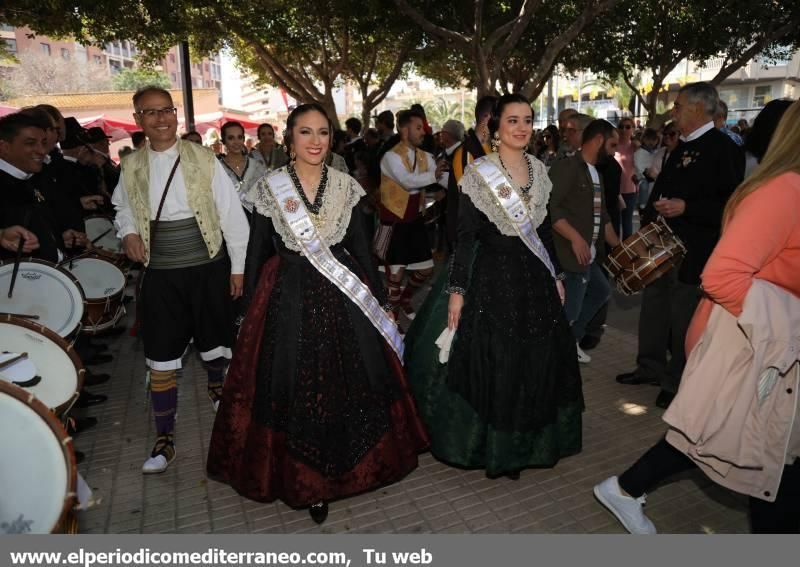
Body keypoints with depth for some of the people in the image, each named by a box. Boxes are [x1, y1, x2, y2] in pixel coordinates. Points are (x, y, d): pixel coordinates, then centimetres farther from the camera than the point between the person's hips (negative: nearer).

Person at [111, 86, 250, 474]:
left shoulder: (204, 160, -5)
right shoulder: (131, 167, 3)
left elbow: (231, 214, -4)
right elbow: (123, 209, 20)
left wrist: (238, 266, -5)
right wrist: (128, 232, -3)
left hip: (208, 268, -1)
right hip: (160, 275, 1)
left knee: (214, 340, 16)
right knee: (161, 358, 3)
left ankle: (216, 387, 48)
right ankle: (164, 438, 16)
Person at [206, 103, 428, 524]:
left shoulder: (346, 186, 2)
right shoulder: (269, 188, -2)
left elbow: (359, 245, 7)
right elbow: (257, 251, 2)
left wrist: (378, 296, 8)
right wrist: (251, 308, 3)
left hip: (343, 294, 2)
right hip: (288, 298, -1)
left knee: (350, 381, 9)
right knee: (294, 386, 6)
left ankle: (348, 465, 34)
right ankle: (303, 477, 25)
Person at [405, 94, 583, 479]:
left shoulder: (538, 170, 8)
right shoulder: (478, 174, -9)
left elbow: (543, 230, 14)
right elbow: (465, 237, -11)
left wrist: (555, 276, 14)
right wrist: (457, 290, -13)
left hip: (536, 279, 6)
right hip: (494, 280, -6)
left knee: (540, 364, 12)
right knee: (495, 366, 4)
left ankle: (530, 443, 33)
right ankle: (495, 448, 25)